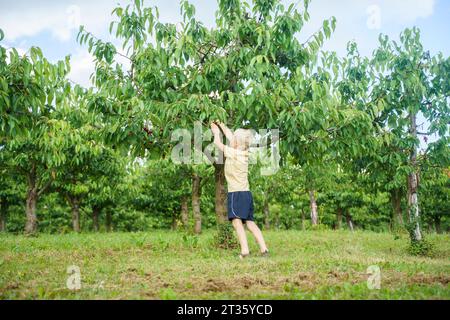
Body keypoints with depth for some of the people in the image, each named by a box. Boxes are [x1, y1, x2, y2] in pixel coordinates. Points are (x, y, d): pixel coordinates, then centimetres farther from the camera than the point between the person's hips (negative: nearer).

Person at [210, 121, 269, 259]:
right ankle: (264, 249, 6)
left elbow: (218, 143, 4)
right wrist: (221, 125, 32)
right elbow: (230, 136, 23)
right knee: (250, 222, 9)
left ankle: (245, 250, -25)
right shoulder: (244, 152, 10)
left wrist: (216, 132, 22)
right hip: (247, 192, 8)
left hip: (236, 192, -8)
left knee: (237, 221, -14)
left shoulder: (233, 153, -10)